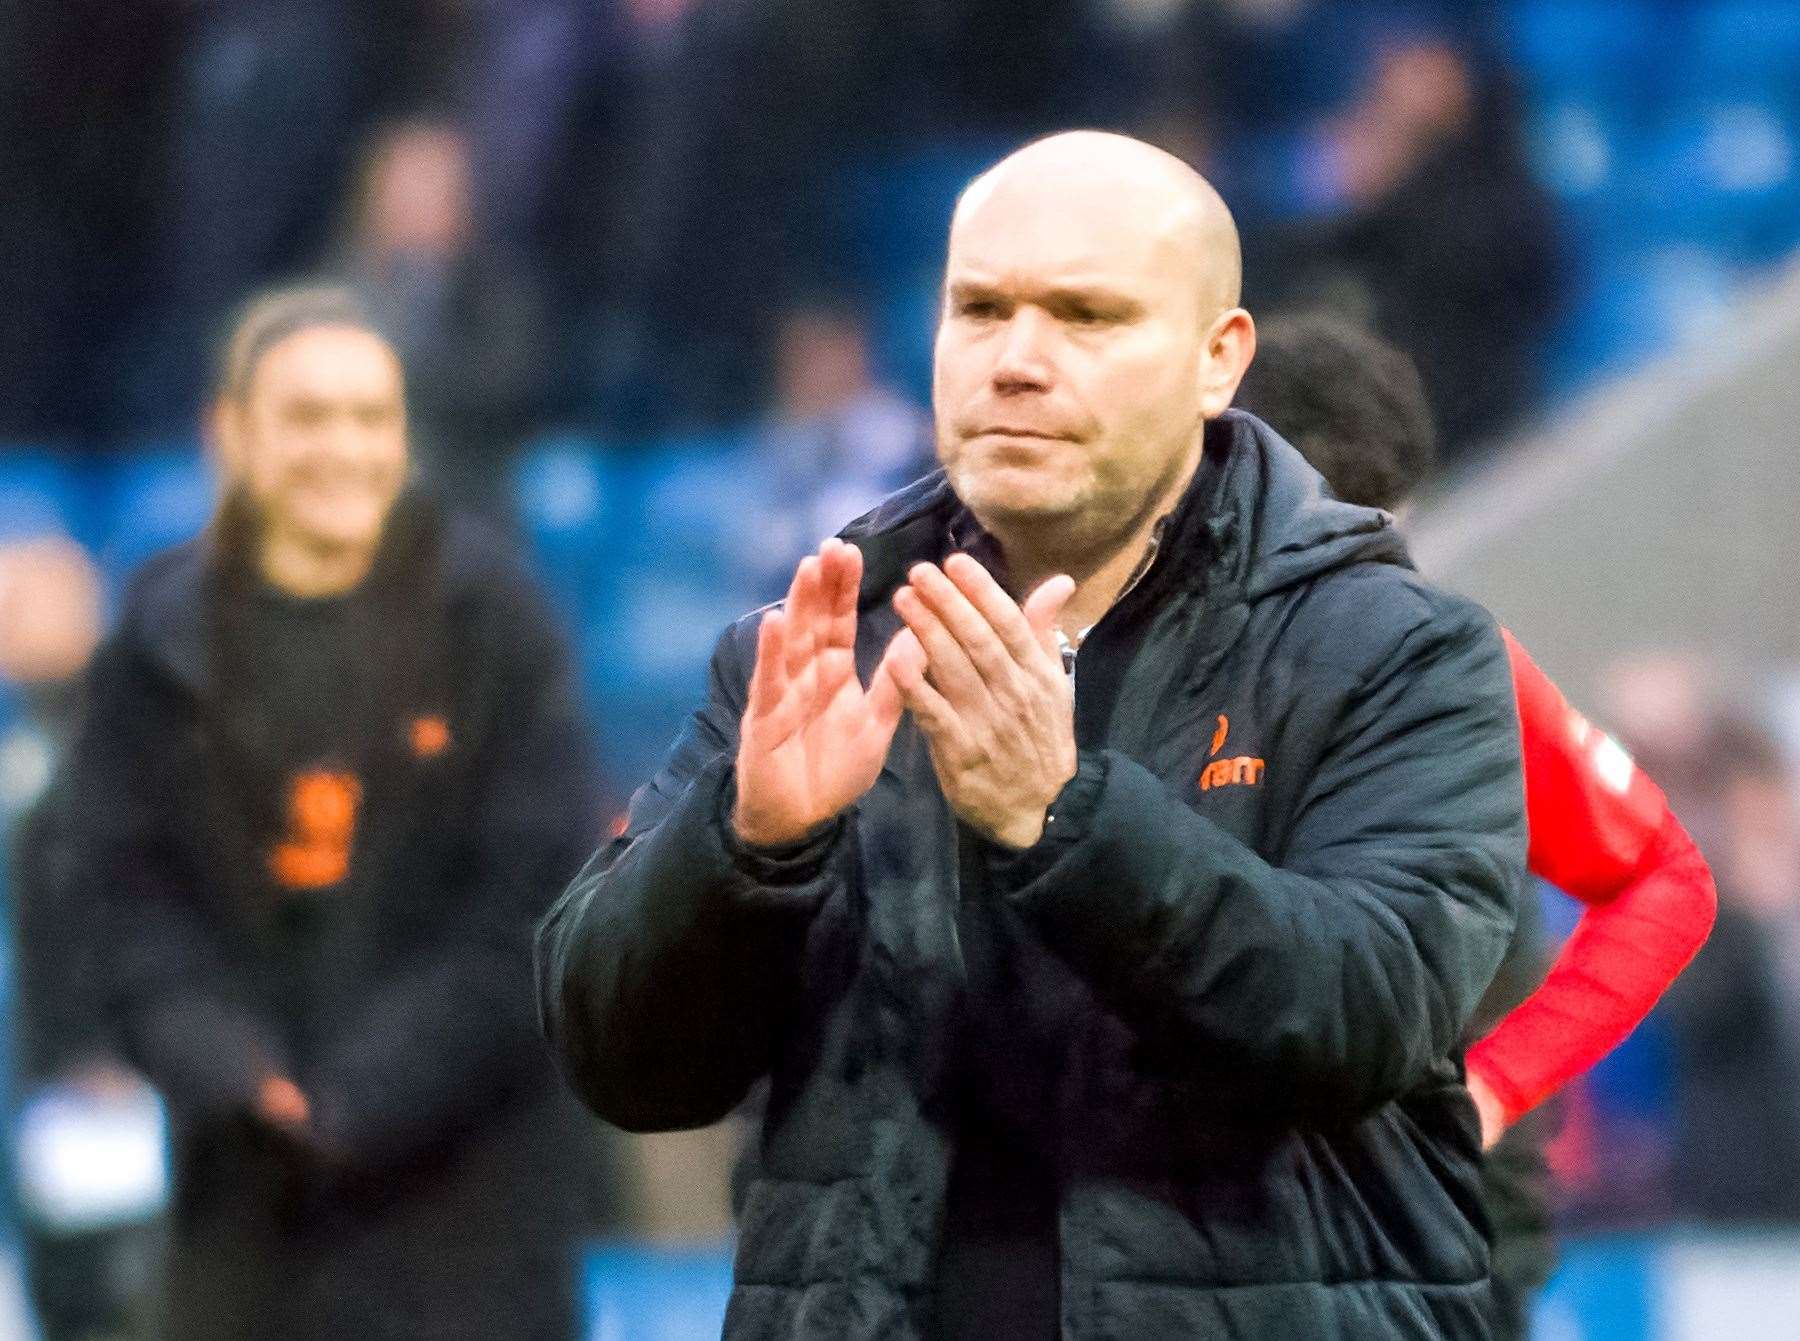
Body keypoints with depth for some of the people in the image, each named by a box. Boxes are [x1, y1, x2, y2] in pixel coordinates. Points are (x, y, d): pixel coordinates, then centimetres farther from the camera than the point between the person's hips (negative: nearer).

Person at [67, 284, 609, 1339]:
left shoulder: (492, 621, -2)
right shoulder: (165, 646, 4)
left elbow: (532, 907, -6)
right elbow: (138, 905, 2)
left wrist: (357, 1100, -14)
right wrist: (234, 1075, -16)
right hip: (251, 1192, 3)